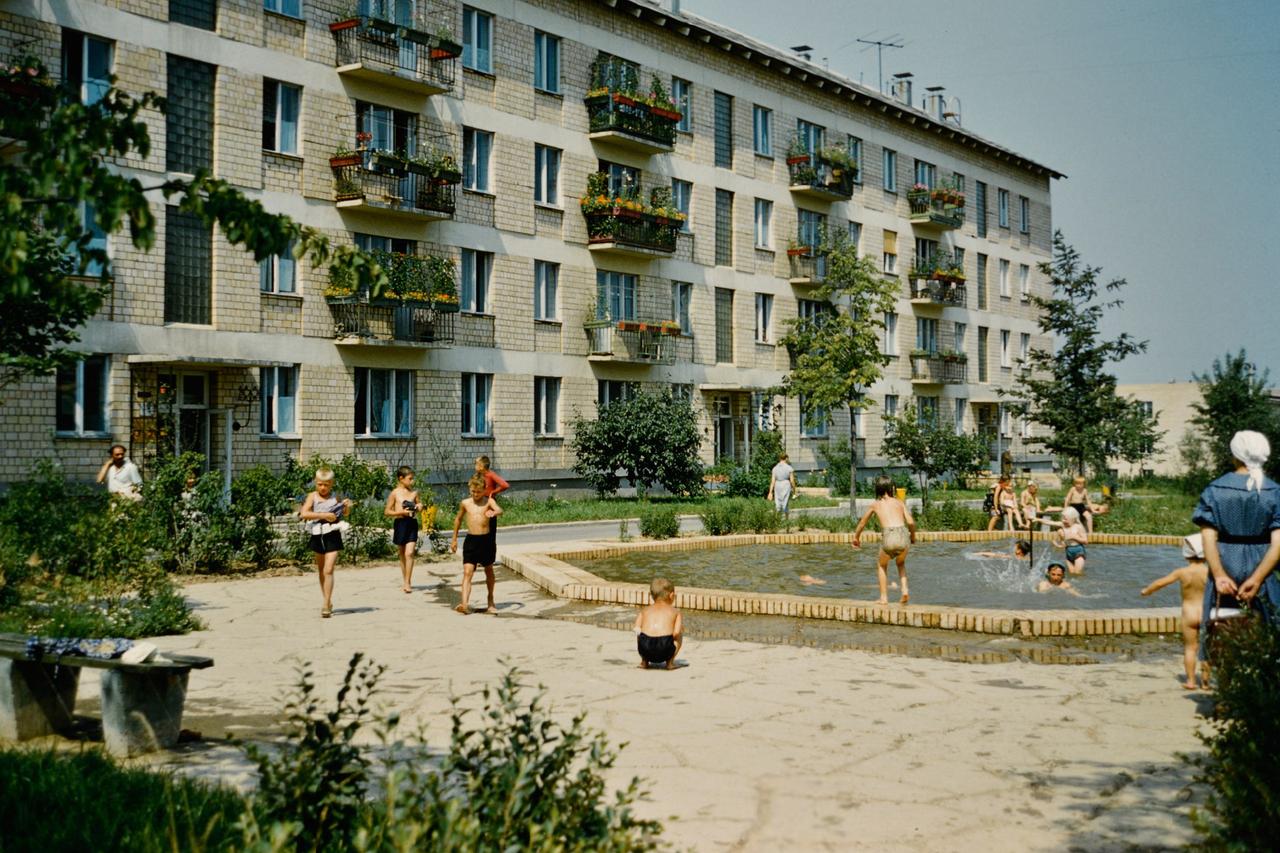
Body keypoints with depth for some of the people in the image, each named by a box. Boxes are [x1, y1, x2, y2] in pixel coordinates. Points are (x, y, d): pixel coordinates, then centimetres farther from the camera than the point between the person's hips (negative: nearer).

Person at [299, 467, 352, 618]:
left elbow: (345, 514, 19)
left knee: (328, 570, -12)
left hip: (333, 536, -2)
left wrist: (347, 506, -3)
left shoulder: (336, 497, 1)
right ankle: (328, 602, 28)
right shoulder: (313, 496, -2)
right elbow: (303, 514, -17)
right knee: (321, 570, 14)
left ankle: (326, 606, -13)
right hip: (318, 536, 2)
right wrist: (323, 515, -21)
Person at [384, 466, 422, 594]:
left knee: (409, 553, -11)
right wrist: (401, 512, -16)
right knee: (402, 554, 10)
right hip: (400, 523, -1)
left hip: (412, 523, 1)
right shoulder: (395, 493, -3)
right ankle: (405, 581, 23)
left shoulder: (414, 492, 7)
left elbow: (418, 506, 21)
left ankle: (407, 582, -8)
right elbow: (387, 512, -3)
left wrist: (419, 507, -3)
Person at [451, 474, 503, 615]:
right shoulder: (465, 503, 4)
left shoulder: (489, 501, -3)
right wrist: (454, 539, 22)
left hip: (486, 539, 0)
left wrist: (494, 513, -47)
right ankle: (465, 604, -24)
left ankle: (491, 601, 35)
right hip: (471, 540, 0)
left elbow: (500, 510, -23)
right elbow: (458, 519, 18)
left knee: (488, 570, 17)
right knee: (467, 572, -13)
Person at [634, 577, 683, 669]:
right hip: (665, 650, -2)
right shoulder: (675, 612, 17)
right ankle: (670, 662, 21)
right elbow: (676, 632, 1)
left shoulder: (644, 610, 22)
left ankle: (644, 661, 31)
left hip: (645, 649, 2)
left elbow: (637, 629, 10)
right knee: (679, 635, 28)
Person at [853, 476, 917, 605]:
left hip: (889, 537, -1)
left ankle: (884, 597, 21)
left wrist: (856, 538, 46)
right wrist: (913, 536, 25)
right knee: (901, 563, 32)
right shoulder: (899, 502, 18)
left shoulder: (875, 504, 17)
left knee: (881, 565, 28)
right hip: (903, 536, 1)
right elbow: (911, 522, 6)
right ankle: (905, 590, 13)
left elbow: (862, 523, 30)